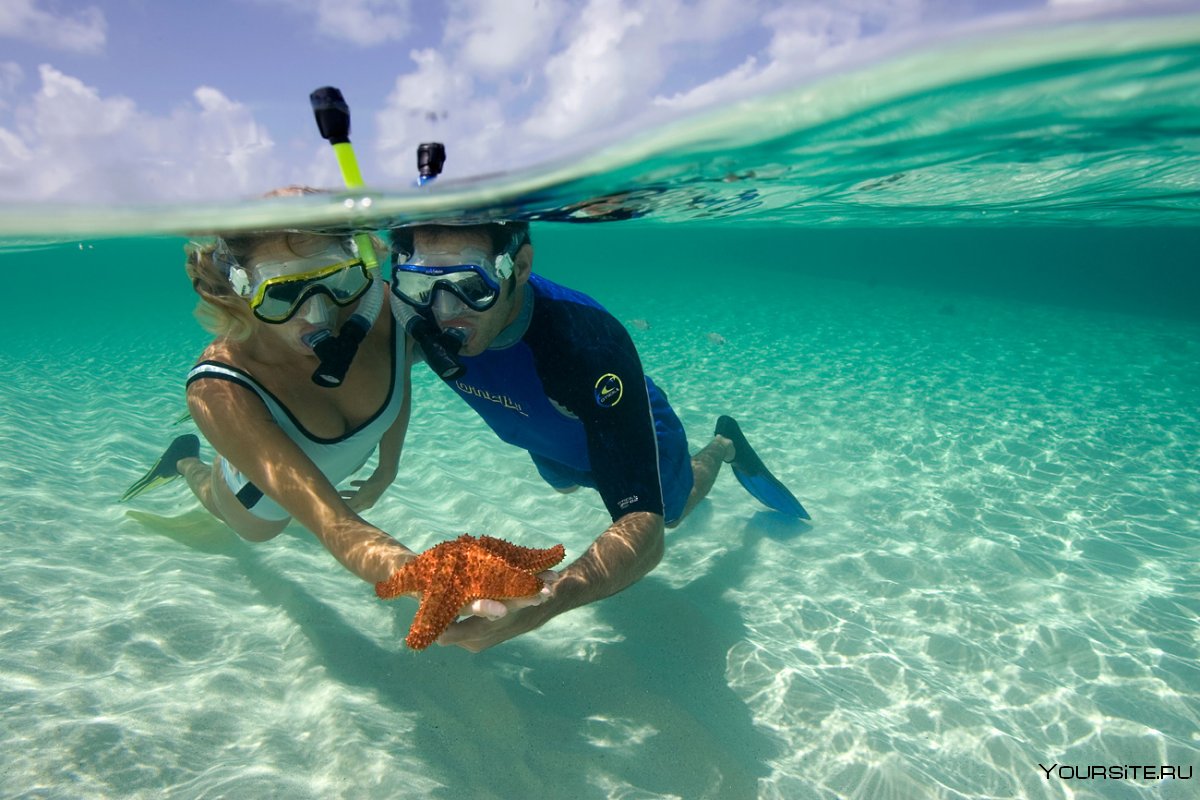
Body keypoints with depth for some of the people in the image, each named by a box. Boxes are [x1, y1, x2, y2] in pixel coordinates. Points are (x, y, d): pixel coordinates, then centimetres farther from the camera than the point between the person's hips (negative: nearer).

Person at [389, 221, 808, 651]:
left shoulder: (589, 345, -48)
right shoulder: (420, 316, -32)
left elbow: (644, 531, -53)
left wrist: (543, 601, -68)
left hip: (634, 432, -4)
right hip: (549, 445, 5)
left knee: (669, 511, 29)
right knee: (565, 485, 39)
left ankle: (723, 445, 54)